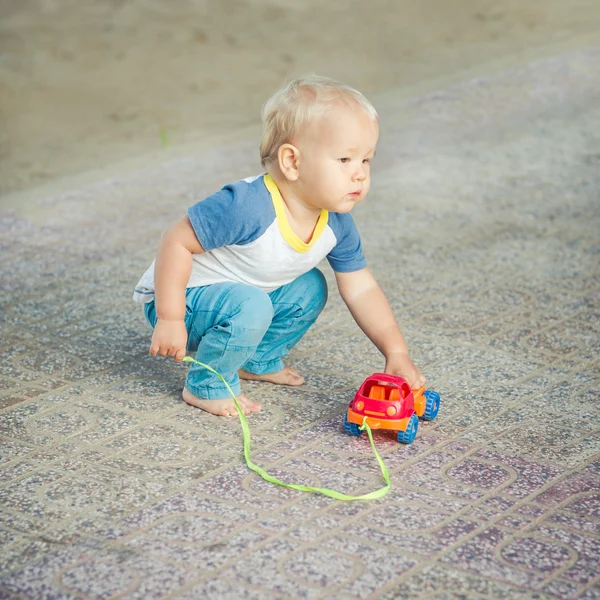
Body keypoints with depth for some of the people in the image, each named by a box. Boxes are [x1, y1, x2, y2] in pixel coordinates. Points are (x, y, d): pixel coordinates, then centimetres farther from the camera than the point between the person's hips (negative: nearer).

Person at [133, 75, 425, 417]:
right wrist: (169, 319, -28)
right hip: (184, 298, -8)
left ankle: (259, 362, 21)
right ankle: (207, 386, -8)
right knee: (250, 307, -32)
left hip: (243, 295, 8)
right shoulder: (246, 207, -35)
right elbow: (177, 241, -29)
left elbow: (362, 290, -2)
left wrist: (397, 353, -11)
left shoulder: (337, 223, -10)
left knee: (310, 288, 5)